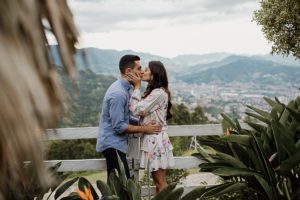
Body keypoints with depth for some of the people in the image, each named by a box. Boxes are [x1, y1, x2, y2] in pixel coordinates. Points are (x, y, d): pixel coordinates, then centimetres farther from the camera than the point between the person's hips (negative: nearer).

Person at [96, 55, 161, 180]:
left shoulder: (123, 88, 10)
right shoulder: (118, 93, -21)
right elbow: (118, 126, -22)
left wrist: (143, 123, 4)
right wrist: (144, 129, -14)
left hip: (115, 143, 10)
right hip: (113, 144, -10)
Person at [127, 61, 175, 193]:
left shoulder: (159, 93, -18)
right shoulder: (153, 92, 14)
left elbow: (137, 109, -19)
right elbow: (138, 109, 8)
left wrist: (137, 86, -13)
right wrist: (137, 87, 0)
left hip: (156, 139, -10)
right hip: (152, 139, 10)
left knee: (160, 182, 0)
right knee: (157, 180, 15)